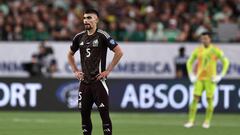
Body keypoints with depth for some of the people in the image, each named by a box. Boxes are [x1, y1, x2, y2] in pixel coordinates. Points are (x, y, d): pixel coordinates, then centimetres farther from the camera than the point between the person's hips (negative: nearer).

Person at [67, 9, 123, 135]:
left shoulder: (102, 36, -7)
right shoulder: (79, 37, 10)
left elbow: (119, 52, -9)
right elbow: (70, 55, 26)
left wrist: (108, 71, -9)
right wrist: (75, 71, 15)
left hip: (98, 81, -6)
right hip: (84, 81, 6)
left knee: (104, 114, -8)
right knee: (84, 114, 8)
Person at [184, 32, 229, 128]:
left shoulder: (216, 51, -2)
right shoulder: (197, 51, 6)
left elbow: (226, 62, 1)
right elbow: (189, 62, 18)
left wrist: (220, 76, -5)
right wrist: (191, 75, 8)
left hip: (210, 79, -2)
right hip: (199, 79, 2)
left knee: (210, 100, -2)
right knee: (195, 99, -6)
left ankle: (207, 122, 6)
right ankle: (191, 121, -5)